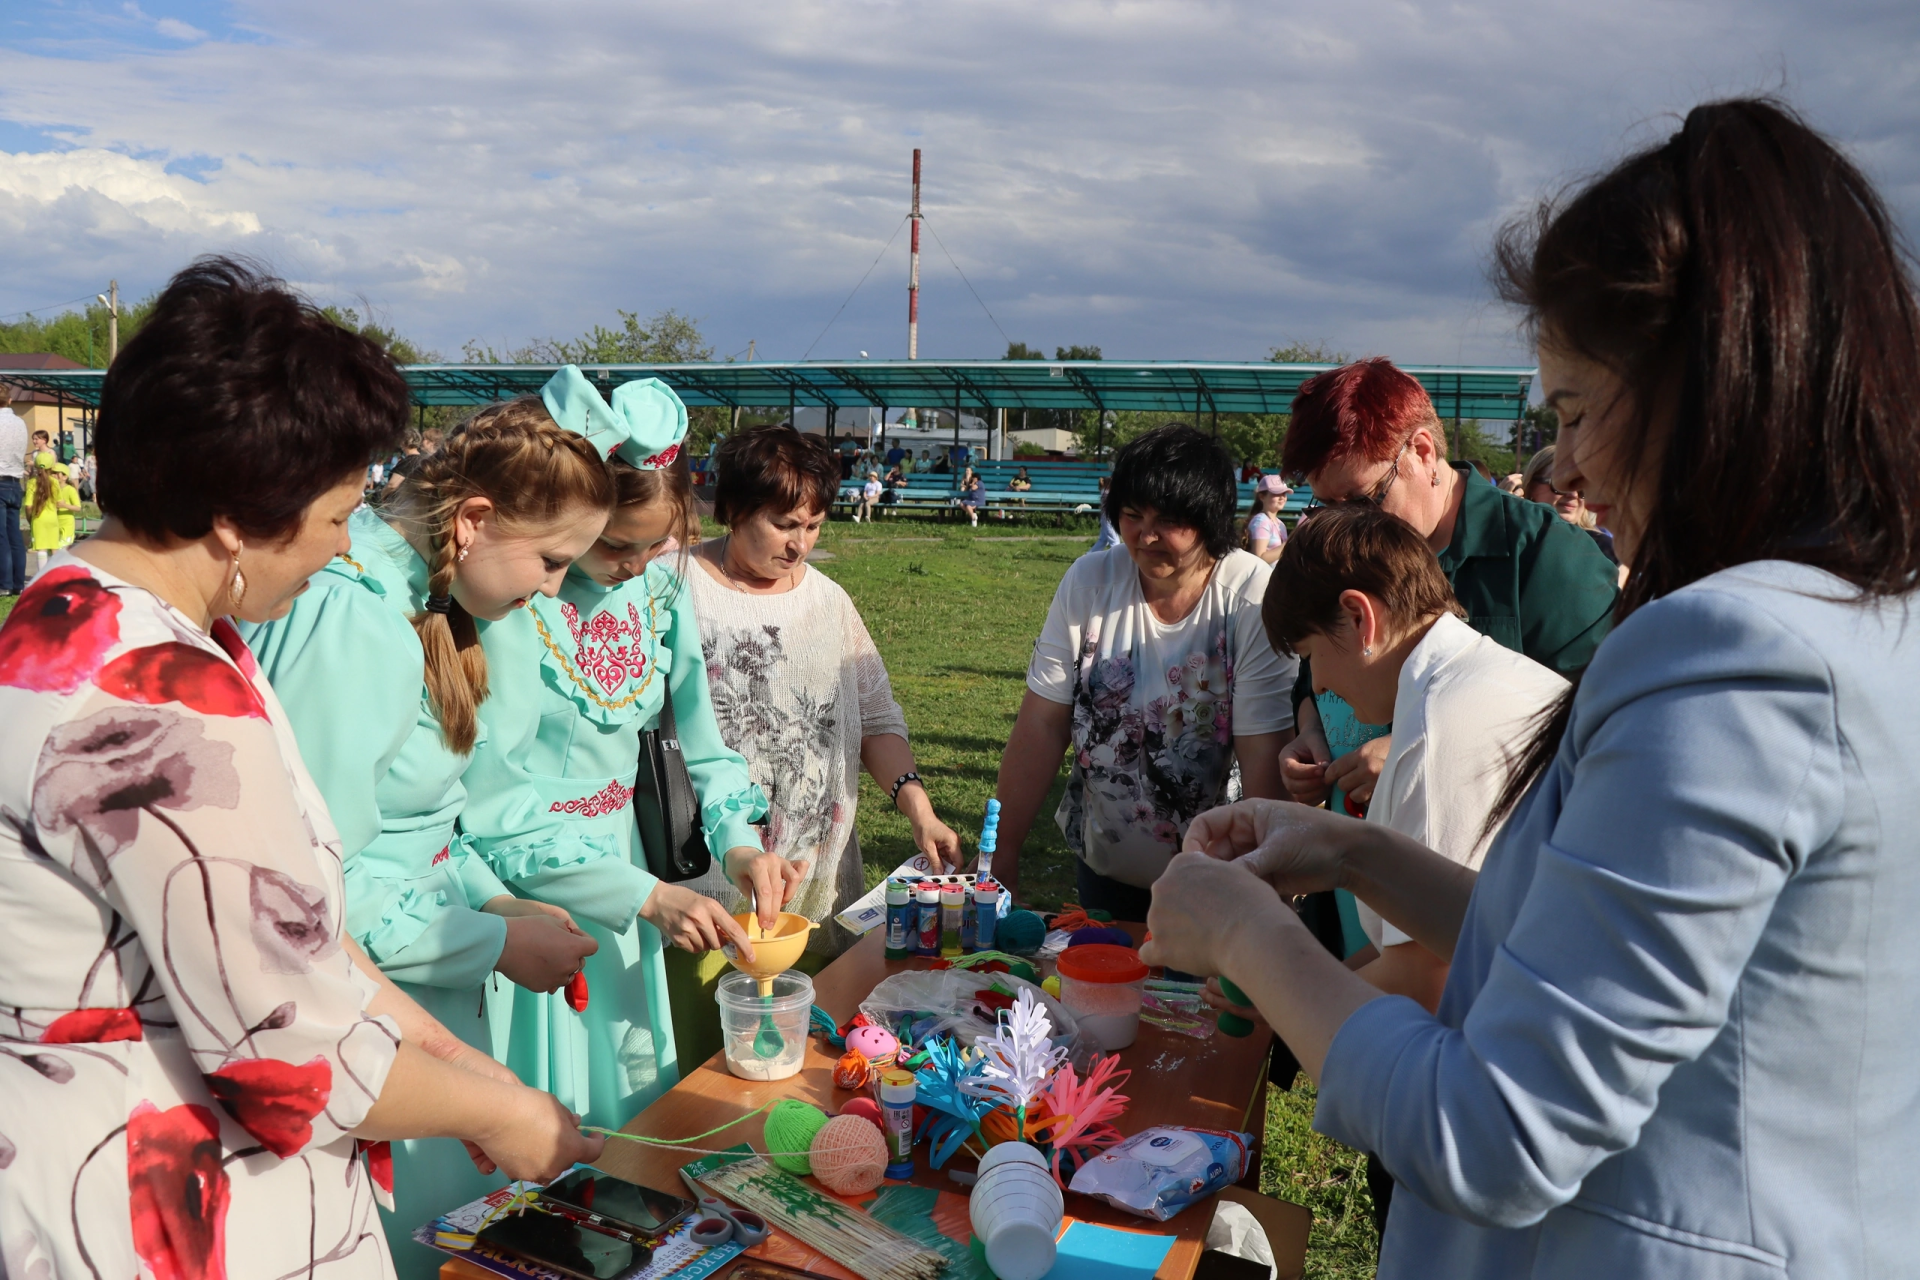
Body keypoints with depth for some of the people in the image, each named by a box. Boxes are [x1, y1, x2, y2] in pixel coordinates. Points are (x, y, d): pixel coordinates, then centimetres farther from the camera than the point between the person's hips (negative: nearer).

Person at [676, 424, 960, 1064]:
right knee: (698, 1072, 1)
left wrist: (917, 807, -3)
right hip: (707, 885, -4)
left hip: (821, 884, 4)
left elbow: (877, 717, 13)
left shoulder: (828, 600, 11)